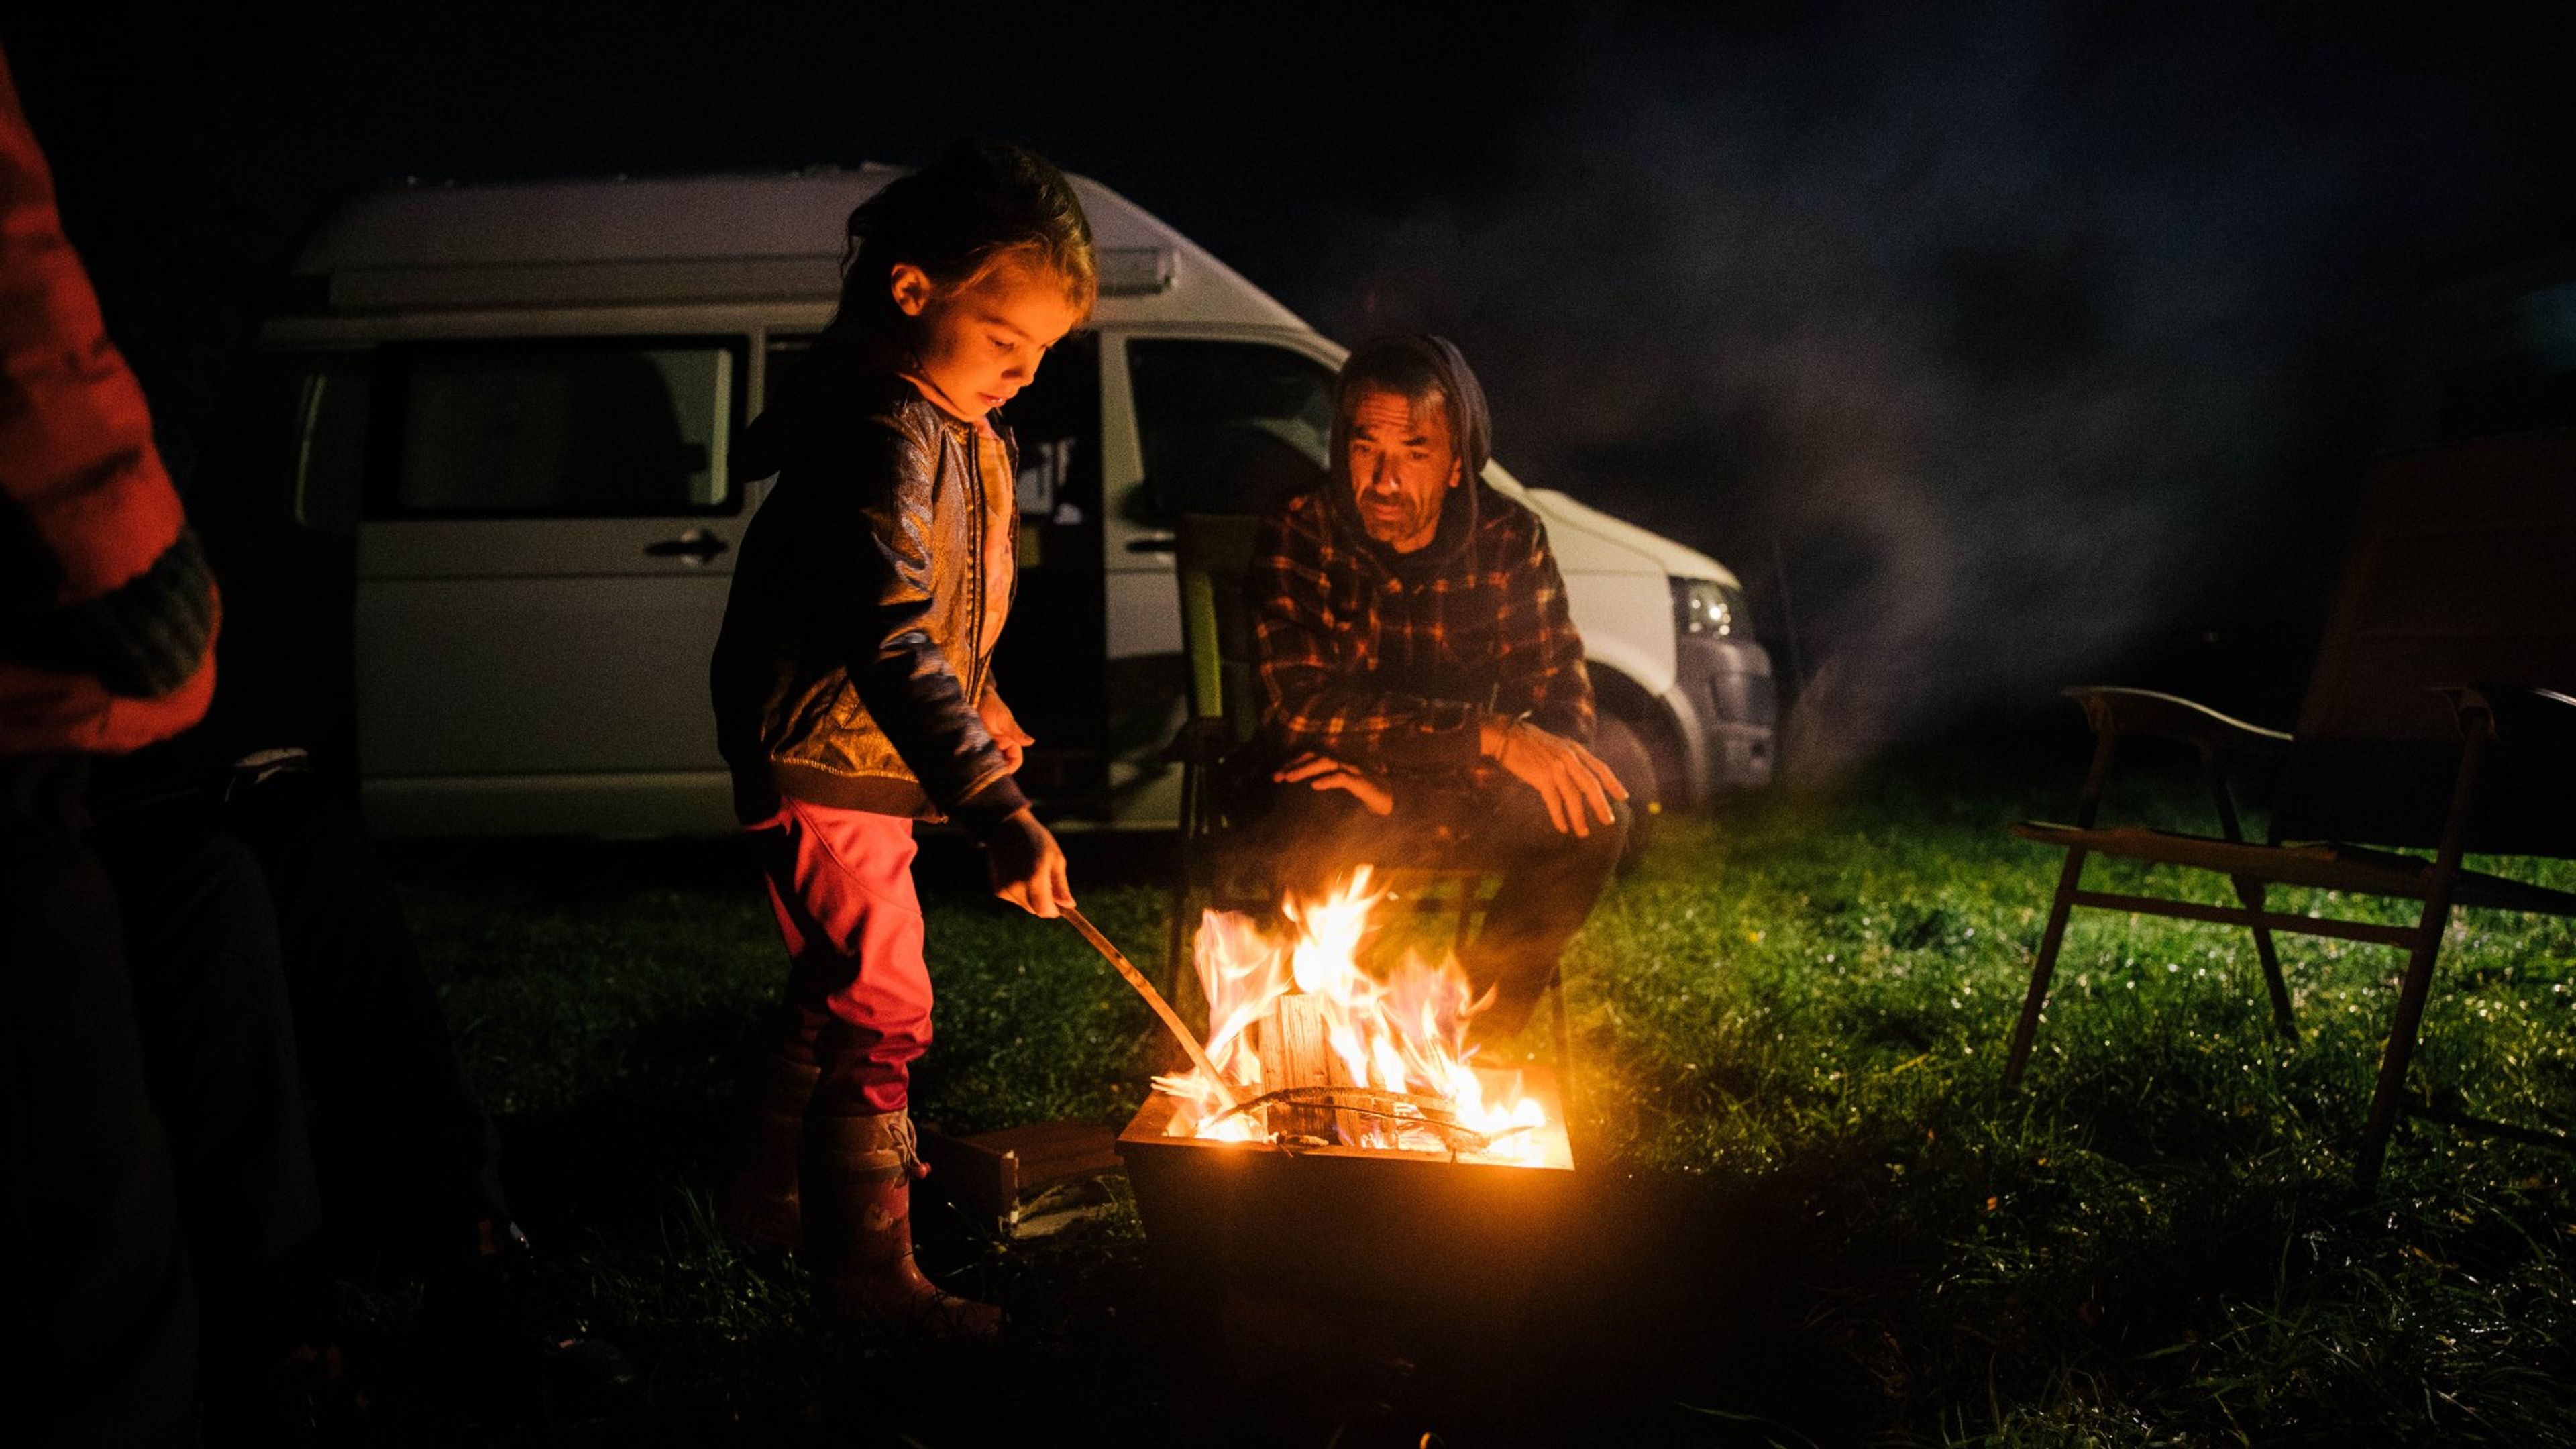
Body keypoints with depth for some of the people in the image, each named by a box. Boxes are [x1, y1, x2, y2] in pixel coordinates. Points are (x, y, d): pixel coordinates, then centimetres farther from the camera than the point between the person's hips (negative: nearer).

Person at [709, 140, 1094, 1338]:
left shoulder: (961, 432, 7)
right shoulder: (885, 436, -26)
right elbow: (888, 640, -37)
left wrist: (977, 700, 11)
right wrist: (998, 813, -44)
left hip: (870, 764, 10)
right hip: (818, 759, -10)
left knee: (833, 993, 21)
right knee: (883, 1011, -6)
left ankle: (772, 1194, 40)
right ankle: (869, 1272, 8)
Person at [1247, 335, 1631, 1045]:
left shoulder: (1510, 539, -9)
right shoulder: (1299, 535, -16)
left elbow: (1564, 707, -14)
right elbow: (1298, 706, -28)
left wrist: (1401, 792, -28)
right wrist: (1490, 735, -36)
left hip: (1456, 793, 3)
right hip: (1333, 791, -3)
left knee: (1592, 811, -23)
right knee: (1320, 834, -36)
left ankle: (1475, 1043, -5)